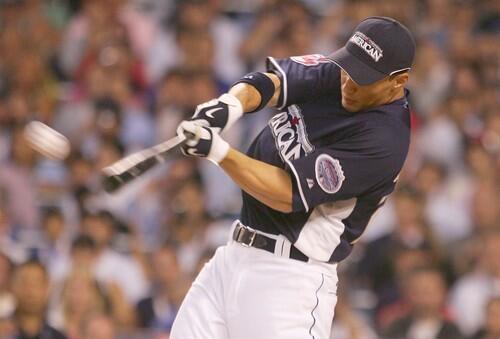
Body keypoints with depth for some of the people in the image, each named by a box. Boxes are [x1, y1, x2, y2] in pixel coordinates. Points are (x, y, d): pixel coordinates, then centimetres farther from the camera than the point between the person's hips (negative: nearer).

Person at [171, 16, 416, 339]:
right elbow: (268, 83, -7)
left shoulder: (383, 140, -20)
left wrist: (217, 151, -28)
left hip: (292, 275, -8)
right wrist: (231, 104, -30)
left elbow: (288, 195, -21)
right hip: (234, 253, 8)